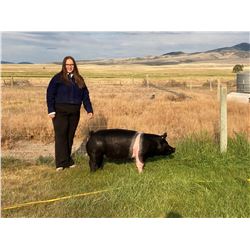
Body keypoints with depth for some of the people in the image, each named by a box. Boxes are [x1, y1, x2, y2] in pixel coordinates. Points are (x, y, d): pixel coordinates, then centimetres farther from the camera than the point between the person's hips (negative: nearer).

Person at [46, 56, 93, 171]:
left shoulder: (79, 79, 12)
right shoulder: (58, 78, 0)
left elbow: (85, 95, 13)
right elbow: (50, 94, -5)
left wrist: (89, 110, 5)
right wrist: (51, 110, -13)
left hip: (74, 112, 4)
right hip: (60, 111, -4)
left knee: (70, 136, 9)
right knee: (60, 136, -6)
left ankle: (68, 160, 18)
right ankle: (61, 162, -4)